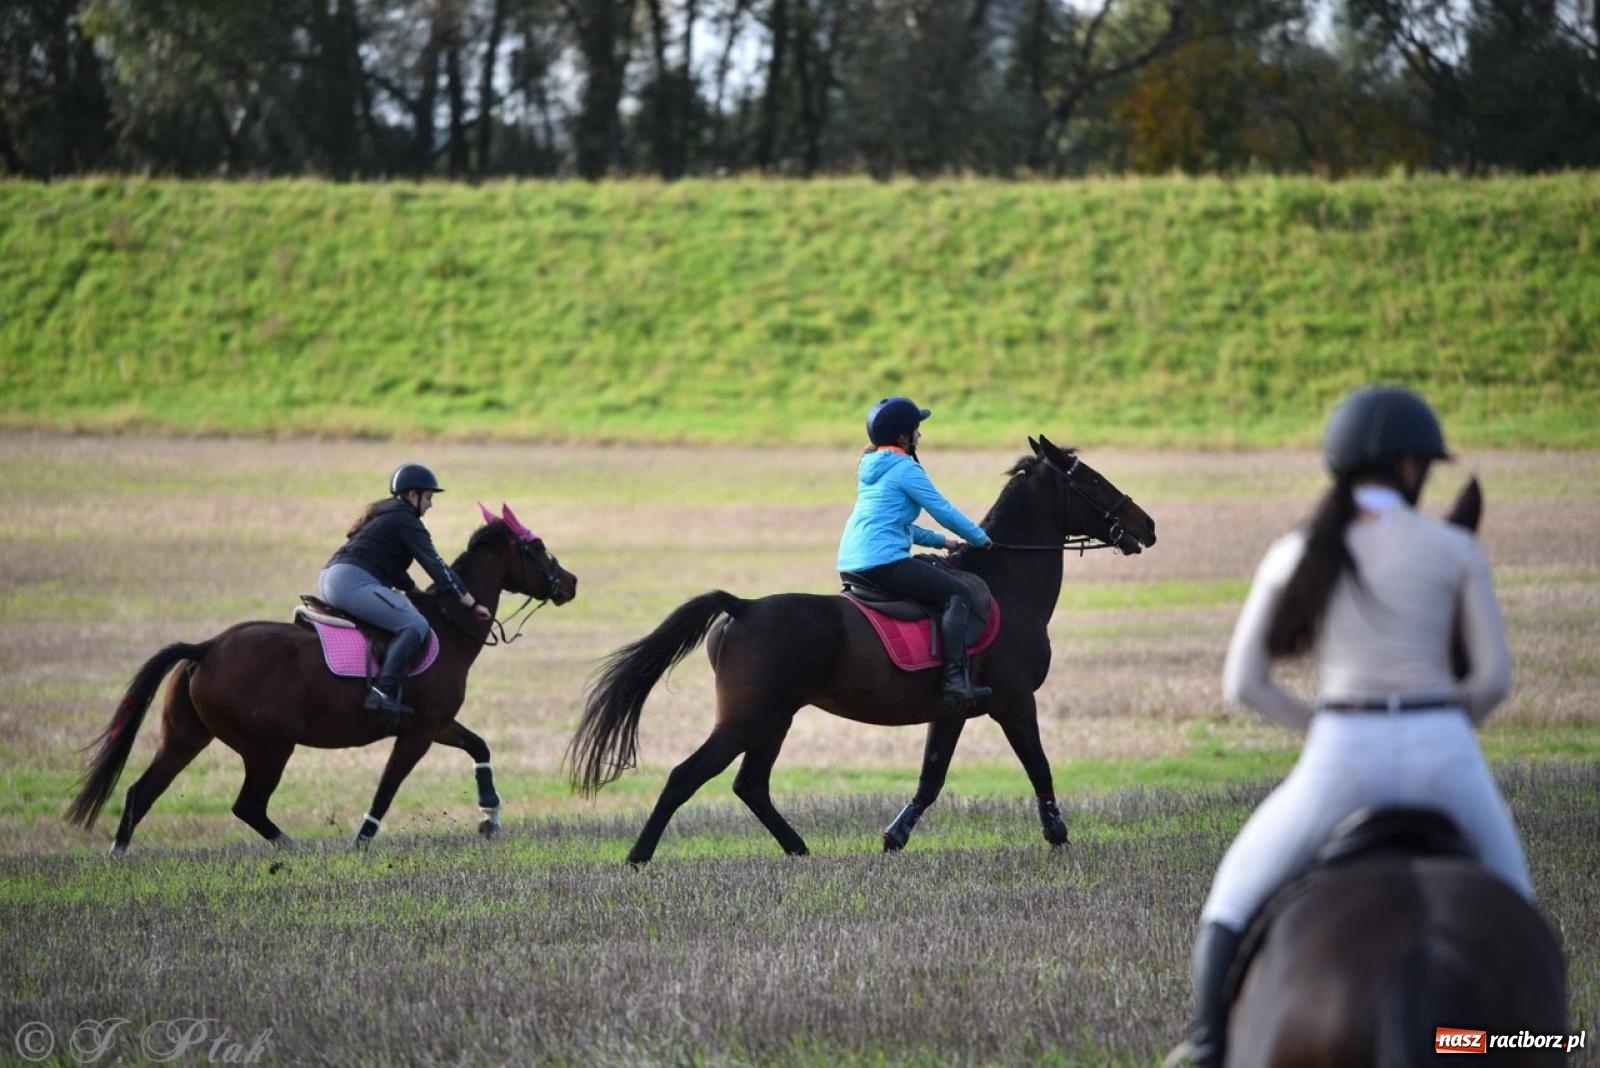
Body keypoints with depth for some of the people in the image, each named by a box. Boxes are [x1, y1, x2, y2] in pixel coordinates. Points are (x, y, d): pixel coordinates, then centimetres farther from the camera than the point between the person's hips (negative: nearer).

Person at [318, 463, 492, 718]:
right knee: (415, 625, -19)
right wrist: (471, 603, -7)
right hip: (352, 583, -11)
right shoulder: (406, 521, -3)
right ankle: (383, 691, -34)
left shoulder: (385, 514, 27)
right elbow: (435, 565, -7)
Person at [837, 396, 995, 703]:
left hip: (850, 563, 10)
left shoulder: (869, 467, 22)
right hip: (883, 561, -10)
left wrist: (940, 541, 26)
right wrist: (981, 539, 9)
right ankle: (956, 678, -25)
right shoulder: (905, 468, -6)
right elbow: (944, 511, -6)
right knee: (958, 593, -10)